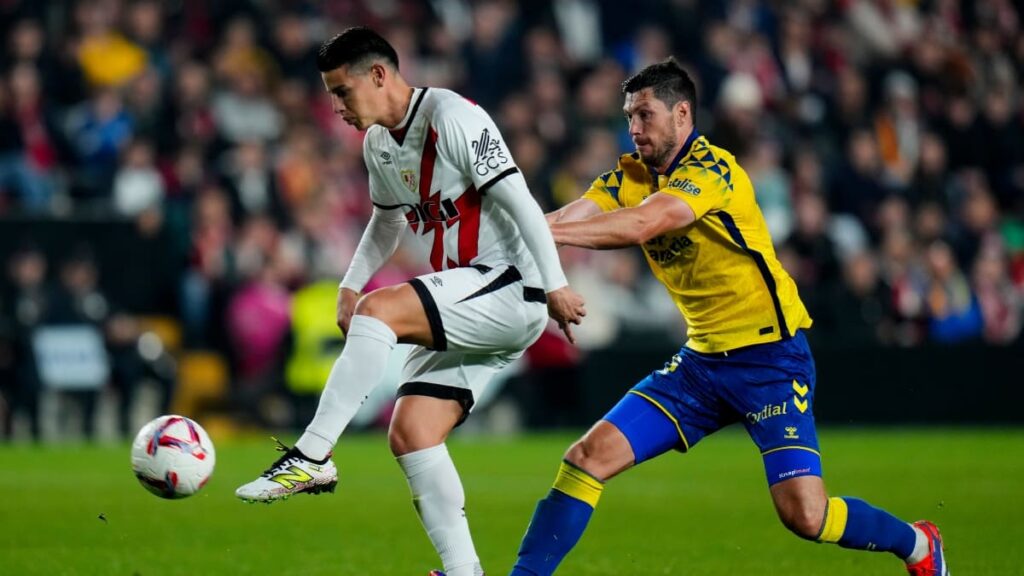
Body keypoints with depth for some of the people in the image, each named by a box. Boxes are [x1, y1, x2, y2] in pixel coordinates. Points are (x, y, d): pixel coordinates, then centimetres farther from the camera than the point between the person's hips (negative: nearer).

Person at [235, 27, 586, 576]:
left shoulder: (453, 117, -14)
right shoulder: (378, 144, 12)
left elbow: (517, 199, -18)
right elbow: (388, 220, 30)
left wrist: (554, 286, -23)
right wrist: (350, 285, 17)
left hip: (510, 290, -9)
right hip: (465, 311, 9)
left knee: (380, 310, -28)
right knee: (409, 433, -2)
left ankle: (312, 457, -27)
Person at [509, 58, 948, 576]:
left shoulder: (710, 168, -17)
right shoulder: (632, 174, 6)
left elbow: (641, 224, -34)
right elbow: (570, 218, -10)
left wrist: (542, 232, -40)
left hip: (770, 357, -7)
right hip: (702, 360, 7)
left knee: (804, 514, -14)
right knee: (588, 457, -6)